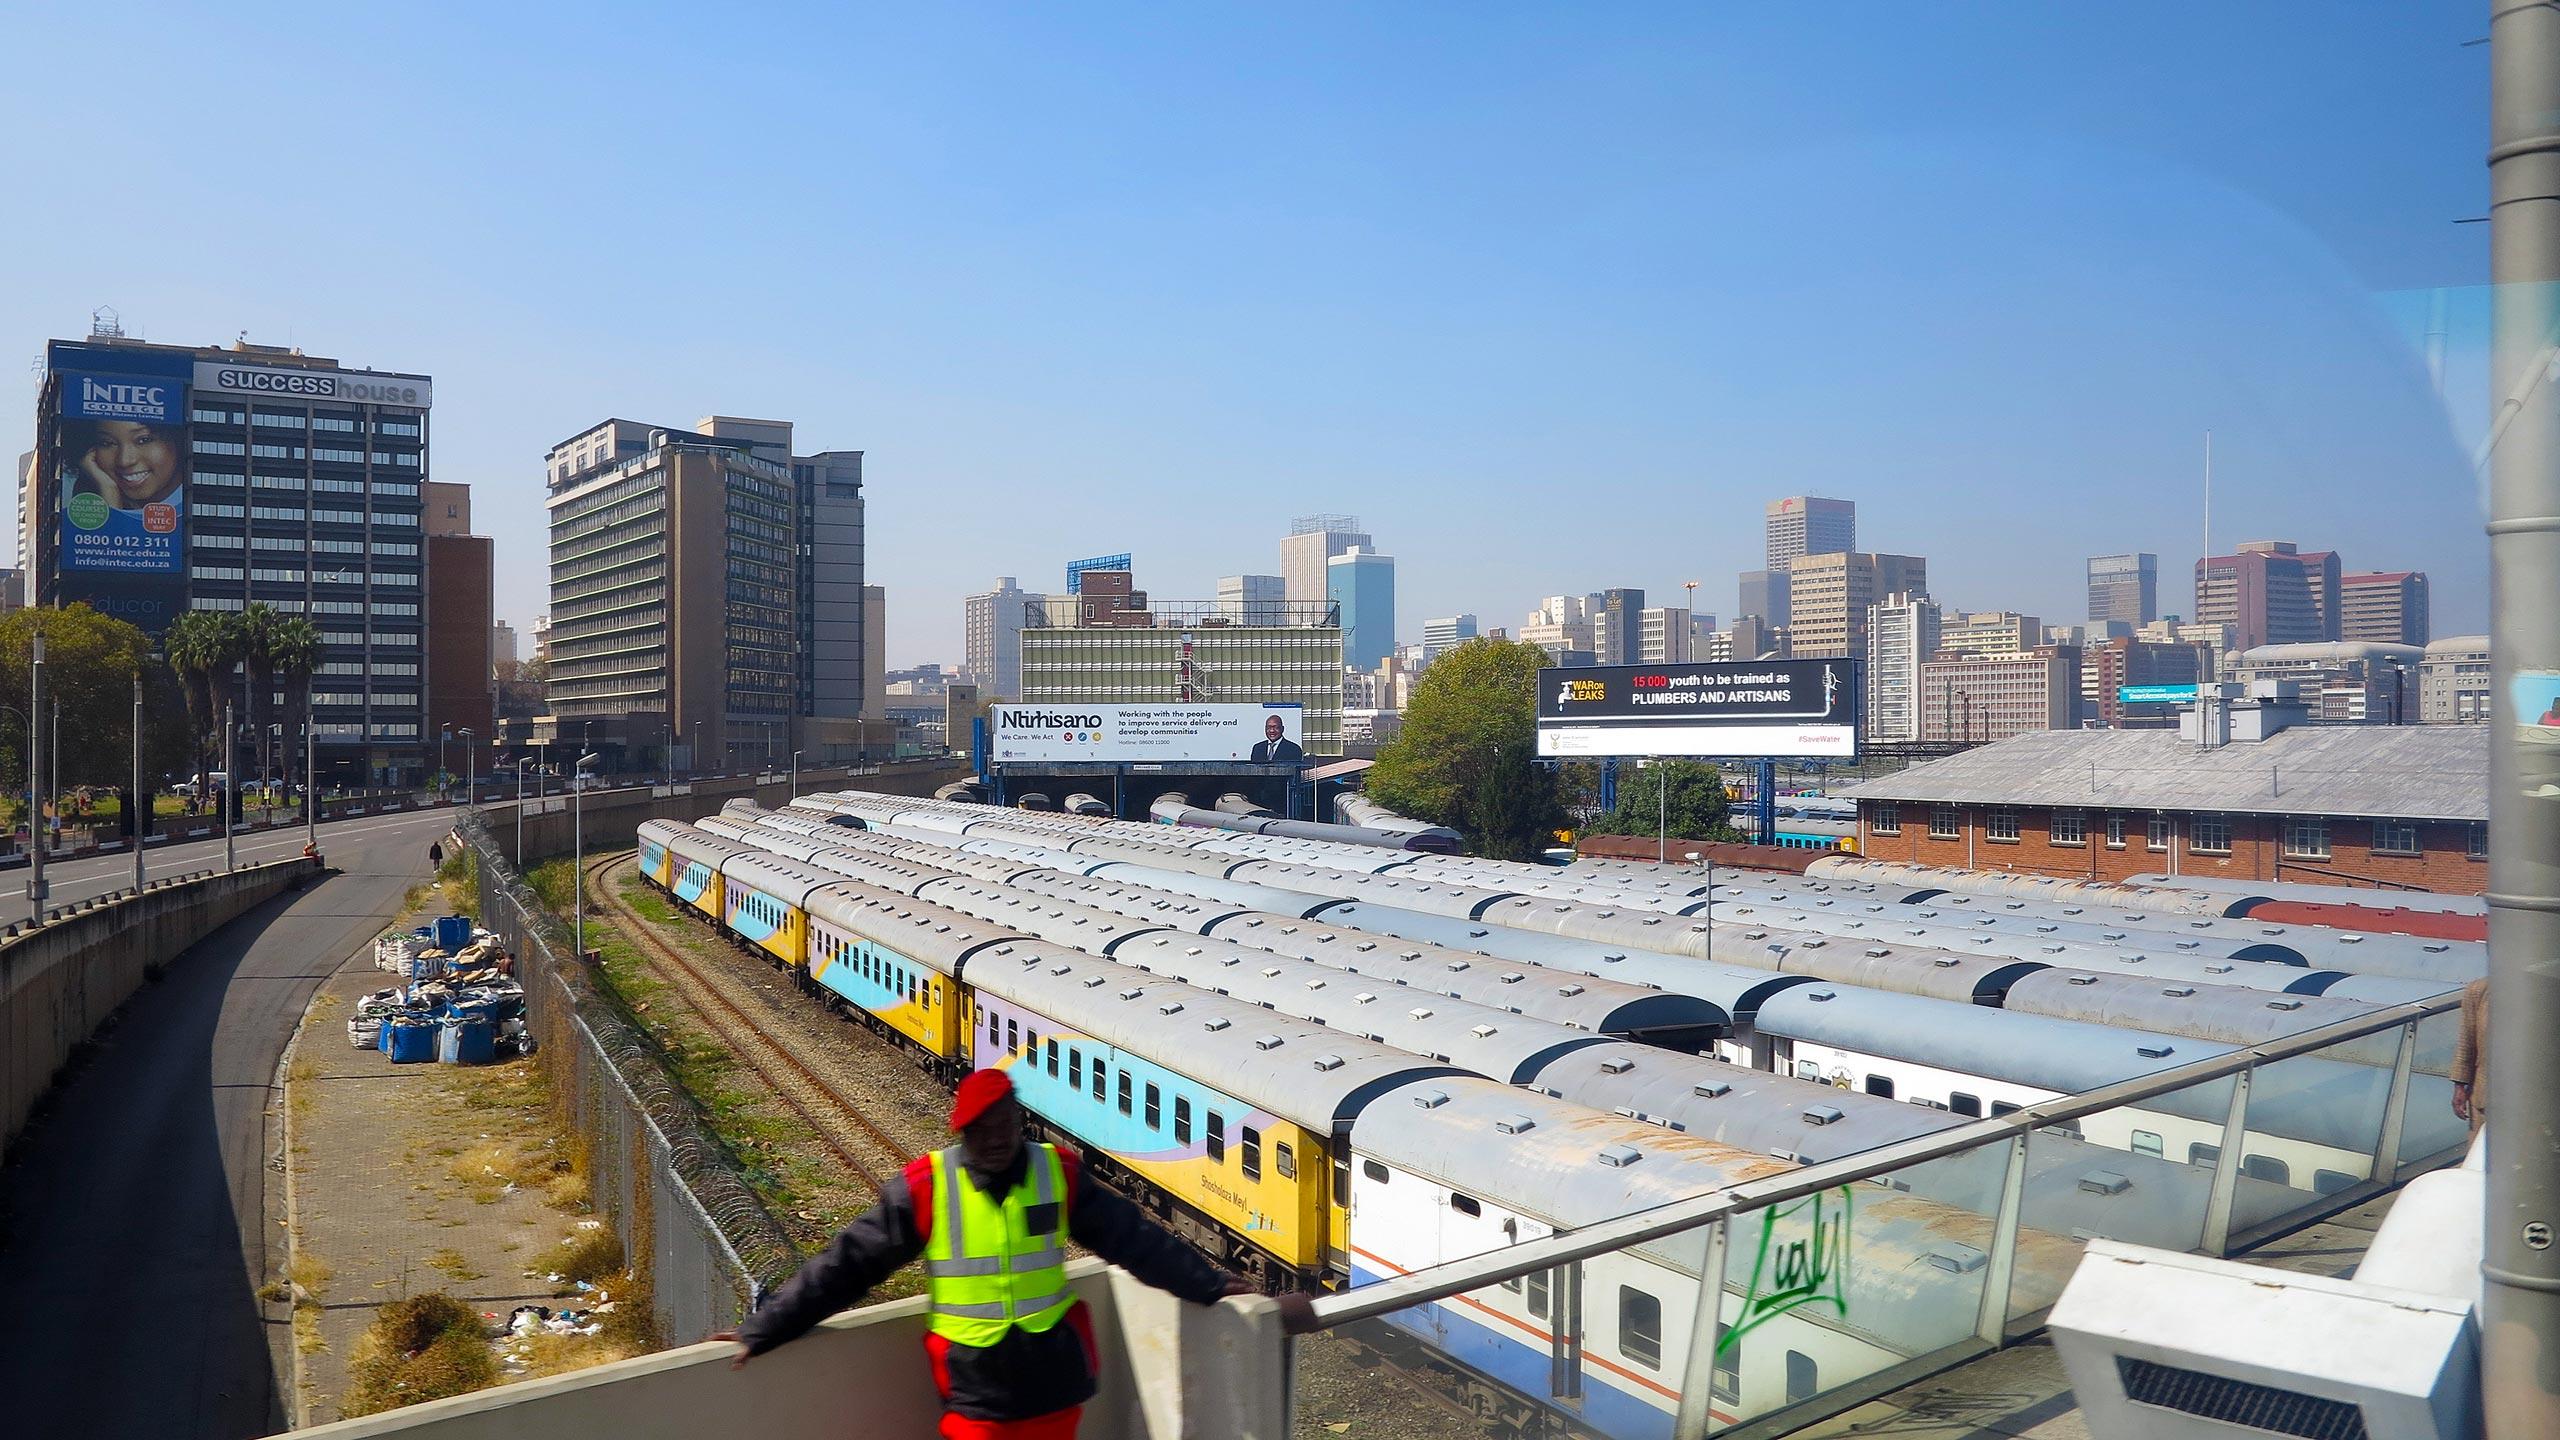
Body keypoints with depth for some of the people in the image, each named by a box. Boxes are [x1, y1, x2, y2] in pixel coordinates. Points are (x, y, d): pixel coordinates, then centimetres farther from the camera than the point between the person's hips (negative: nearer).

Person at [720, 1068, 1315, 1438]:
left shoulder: (1058, 1173, -6)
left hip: (1056, 1389, 2)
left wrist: (1210, 1284, -5)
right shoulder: (925, 1188, -12)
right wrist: (762, 1330, -6)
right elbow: (845, 1264, -7)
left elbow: (1132, 1237, -3)